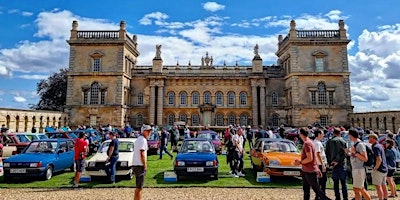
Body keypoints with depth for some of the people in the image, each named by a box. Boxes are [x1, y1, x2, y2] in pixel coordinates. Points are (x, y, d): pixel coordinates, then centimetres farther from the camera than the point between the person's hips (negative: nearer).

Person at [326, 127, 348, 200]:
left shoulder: (329, 142, 4)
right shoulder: (342, 141, -2)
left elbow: (327, 154, 4)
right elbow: (344, 153, -10)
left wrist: (330, 163, 5)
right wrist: (337, 161, -10)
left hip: (333, 165, 2)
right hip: (341, 164, -2)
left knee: (335, 182, 8)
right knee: (343, 182, 5)